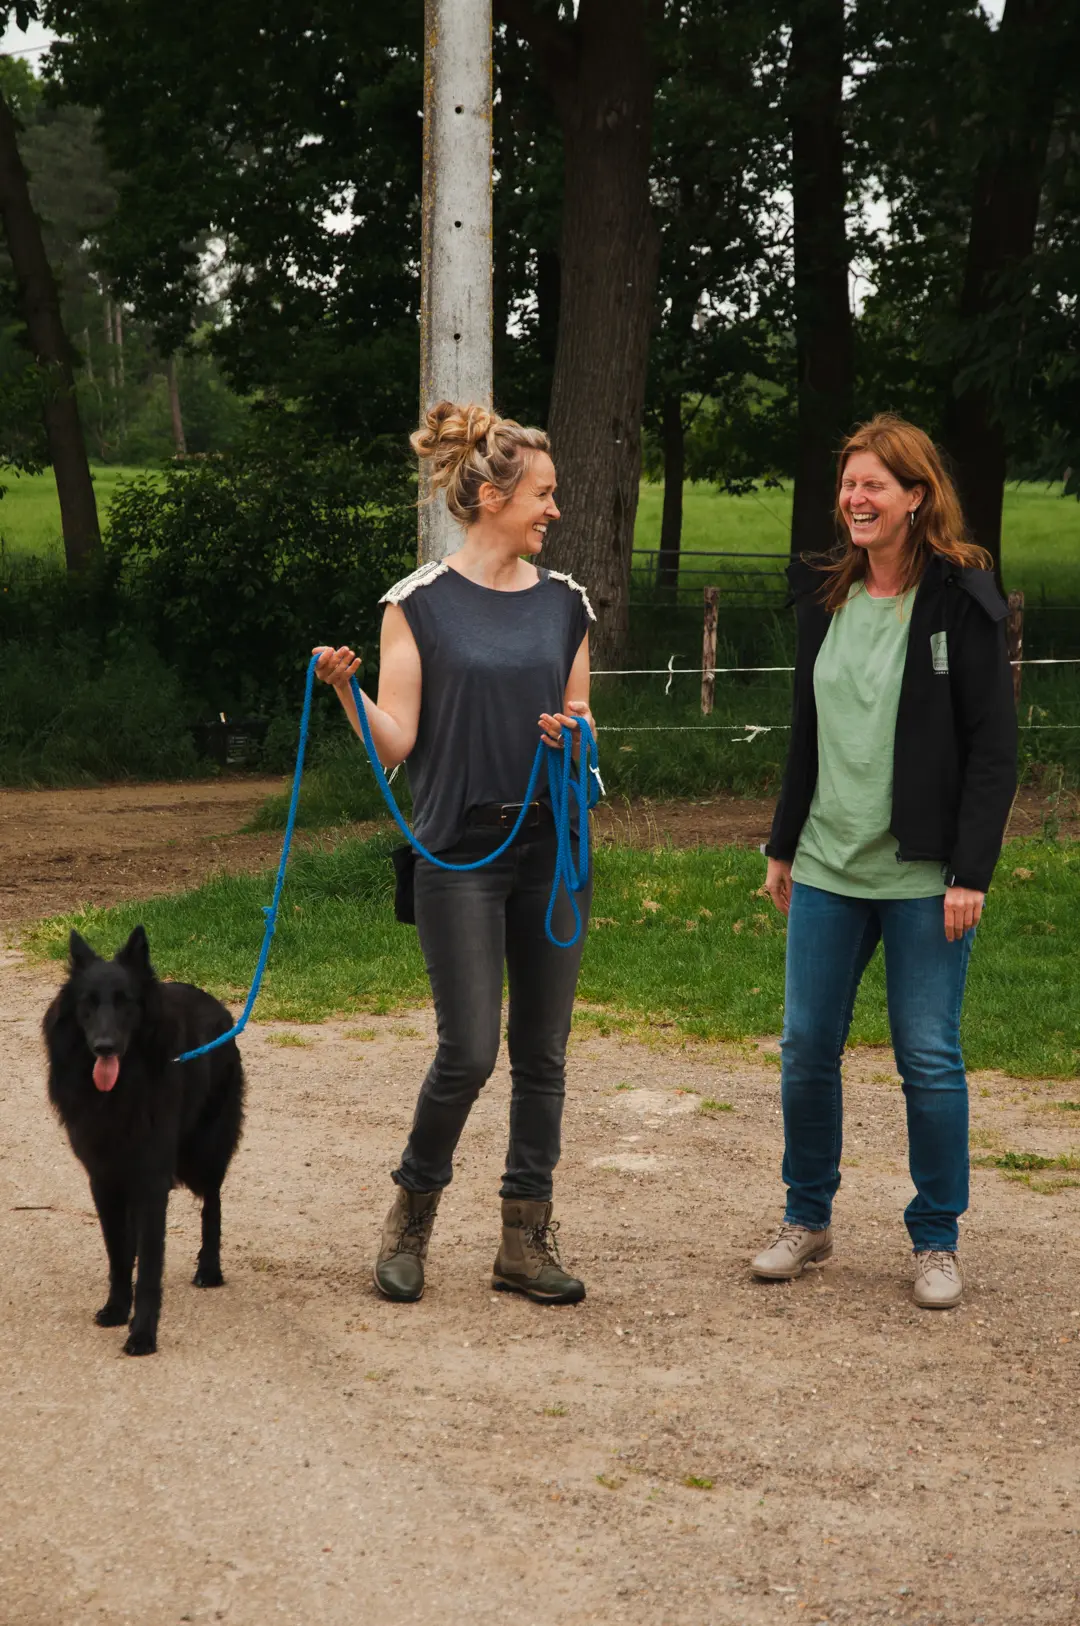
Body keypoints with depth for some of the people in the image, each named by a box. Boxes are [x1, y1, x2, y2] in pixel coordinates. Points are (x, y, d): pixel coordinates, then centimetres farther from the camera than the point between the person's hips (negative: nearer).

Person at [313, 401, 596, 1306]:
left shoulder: (563, 604, 9)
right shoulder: (421, 605, -4)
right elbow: (396, 744, -6)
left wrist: (575, 734, -6)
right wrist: (345, 691, -23)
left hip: (553, 849, 4)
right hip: (460, 851, -4)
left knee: (543, 1054, 5)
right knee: (468, 1053, -8)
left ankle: (527, 1239, 14)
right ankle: (412, 1216, 15)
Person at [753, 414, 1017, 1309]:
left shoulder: (959, 599, -8)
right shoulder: (827, 597, 9)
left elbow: (995, 747, -9)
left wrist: (971, 872, -15)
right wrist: (784, 846, 17)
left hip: (922, 877, -5)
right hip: (829, 868, 5)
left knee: (929, 1058, 0)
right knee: (806, 1047, 7)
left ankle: (938, 1241, 14)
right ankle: (808, 1218, 24)